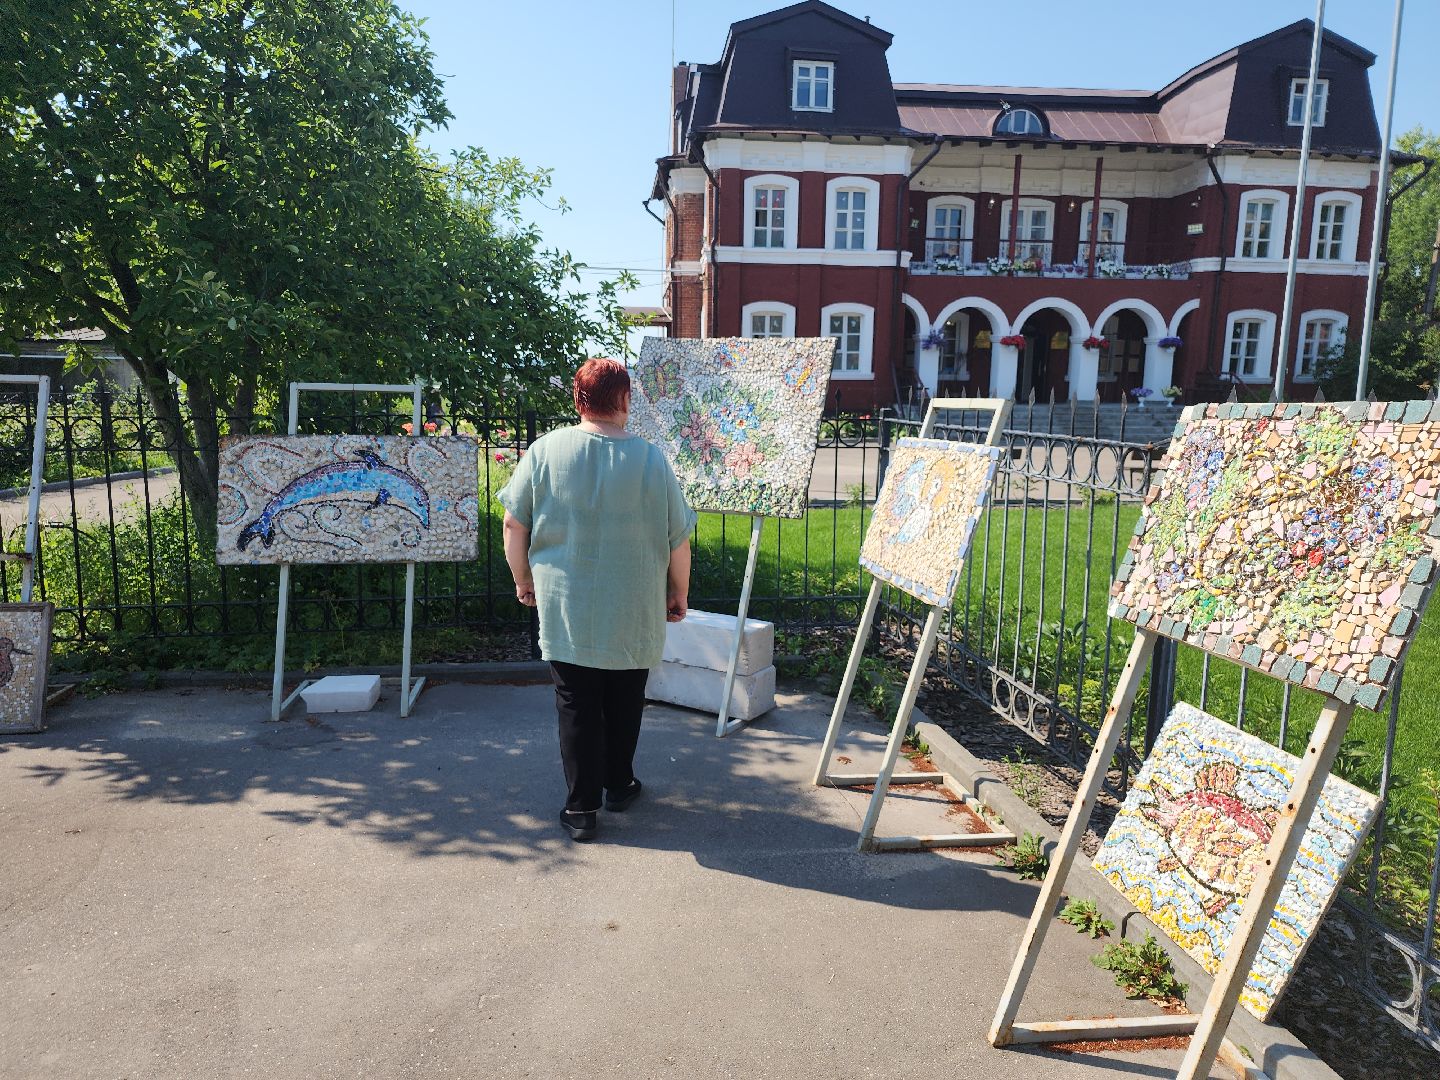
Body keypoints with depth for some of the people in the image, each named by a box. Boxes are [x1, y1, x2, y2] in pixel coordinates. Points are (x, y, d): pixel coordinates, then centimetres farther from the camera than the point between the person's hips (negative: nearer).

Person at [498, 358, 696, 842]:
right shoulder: (650, 459, -9)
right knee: (624, 703, 19)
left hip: (564, 609, 0)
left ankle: (582, 808, 14)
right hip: (633, 615, 0)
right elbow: (678, 541, -4)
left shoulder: (544, 450, -7)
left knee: (576, 706, 9)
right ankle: (619, 785, 36)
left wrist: (523, 579, 13)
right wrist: (679, 594, 11)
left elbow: (514, 524, -2)